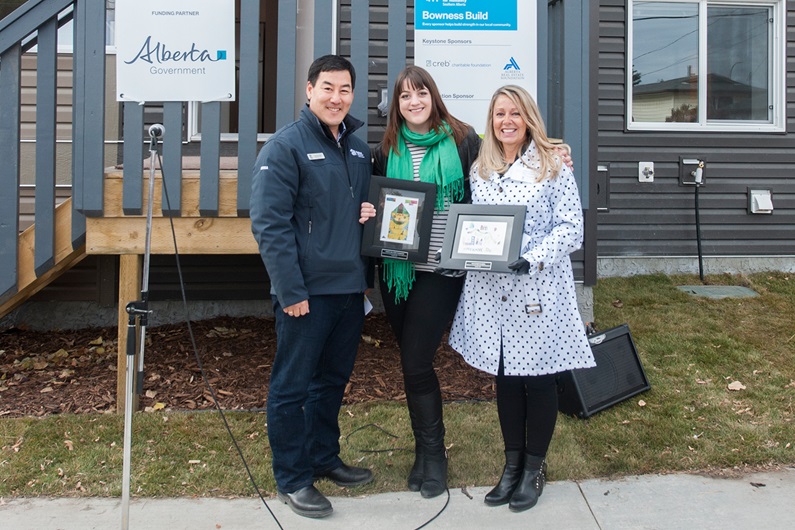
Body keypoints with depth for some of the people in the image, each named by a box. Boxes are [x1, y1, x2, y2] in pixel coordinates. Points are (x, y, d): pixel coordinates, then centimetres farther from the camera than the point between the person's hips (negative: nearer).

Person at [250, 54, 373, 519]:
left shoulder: (359, 150, 13)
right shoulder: (286, 146, -10)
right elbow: (270, 224, -17)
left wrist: (366, 274, 16)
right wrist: (291, 291, -20)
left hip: (350, 289, 7)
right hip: (308, 291, -7)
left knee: (333, 380, 18)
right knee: (293, 386, 4)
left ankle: (324, 458, 34)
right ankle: (293, 479, 17)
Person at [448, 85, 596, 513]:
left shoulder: (552, 167, -2)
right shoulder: (480, 170, 12)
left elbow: (570, 228, -8)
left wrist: (532, 260, -21)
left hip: (538, 289, -4)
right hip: (490, 290, 4)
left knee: (538, 377, 5)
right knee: (504, 377, 11)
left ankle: (535, 467, 23)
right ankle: (512, 464, 26)